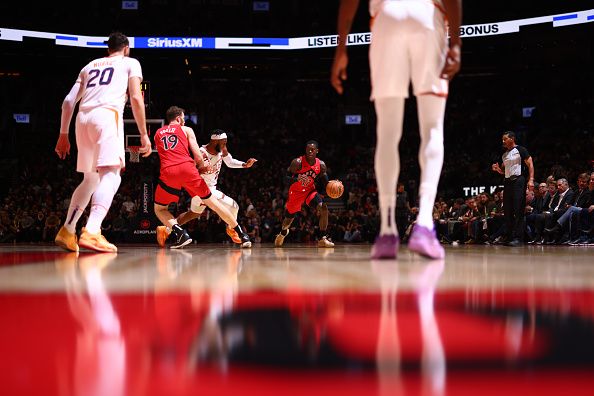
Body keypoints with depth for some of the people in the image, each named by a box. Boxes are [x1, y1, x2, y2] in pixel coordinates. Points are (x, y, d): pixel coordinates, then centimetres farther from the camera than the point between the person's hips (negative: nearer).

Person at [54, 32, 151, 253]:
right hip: (108, 115, -6)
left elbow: (68, 102, 22)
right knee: (111, 174, -14)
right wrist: (144, 134, 5)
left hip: (83, 118, 6)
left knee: (91, 179, 18)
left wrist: (63, 134, 24)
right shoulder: (130, 63, 19)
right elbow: (136, 98, 4)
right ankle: (91, 233, -33)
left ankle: (66, 232, 14)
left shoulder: (90, 65, 30)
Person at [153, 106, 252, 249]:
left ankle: (180, 233, -7)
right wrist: (200, 168, 28)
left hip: (168, 172, 0)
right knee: (212, 202, 12)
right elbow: (199, 157, 7)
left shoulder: (157, 134, 26)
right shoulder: (186, 129, 17)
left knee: (159, 209, 19)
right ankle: (243, 235, 14)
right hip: (187, 168, 0)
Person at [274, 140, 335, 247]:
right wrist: (294, 179, -39)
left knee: (323, 208, -24)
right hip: (296, 192, -2)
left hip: (310, 191, 2)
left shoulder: (321, 165, -12)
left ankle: (323, 239, -18)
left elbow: (324, 182, 2)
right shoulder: (298, 162, -23)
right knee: (289, 218, 13)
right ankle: (283, 233, 50)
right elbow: (286, 176, -17)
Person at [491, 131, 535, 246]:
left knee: (518, 211, -11)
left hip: (518, 181, -8)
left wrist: (531, 180, -19)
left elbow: (530, 164, -8)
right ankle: (509, 237, 9)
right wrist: (498, 169, 5)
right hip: (508, 182, 8)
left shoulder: (520, 150, -4)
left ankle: (518, 238, -13)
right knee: (507, 211, 5)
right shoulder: (504, 155, 18)